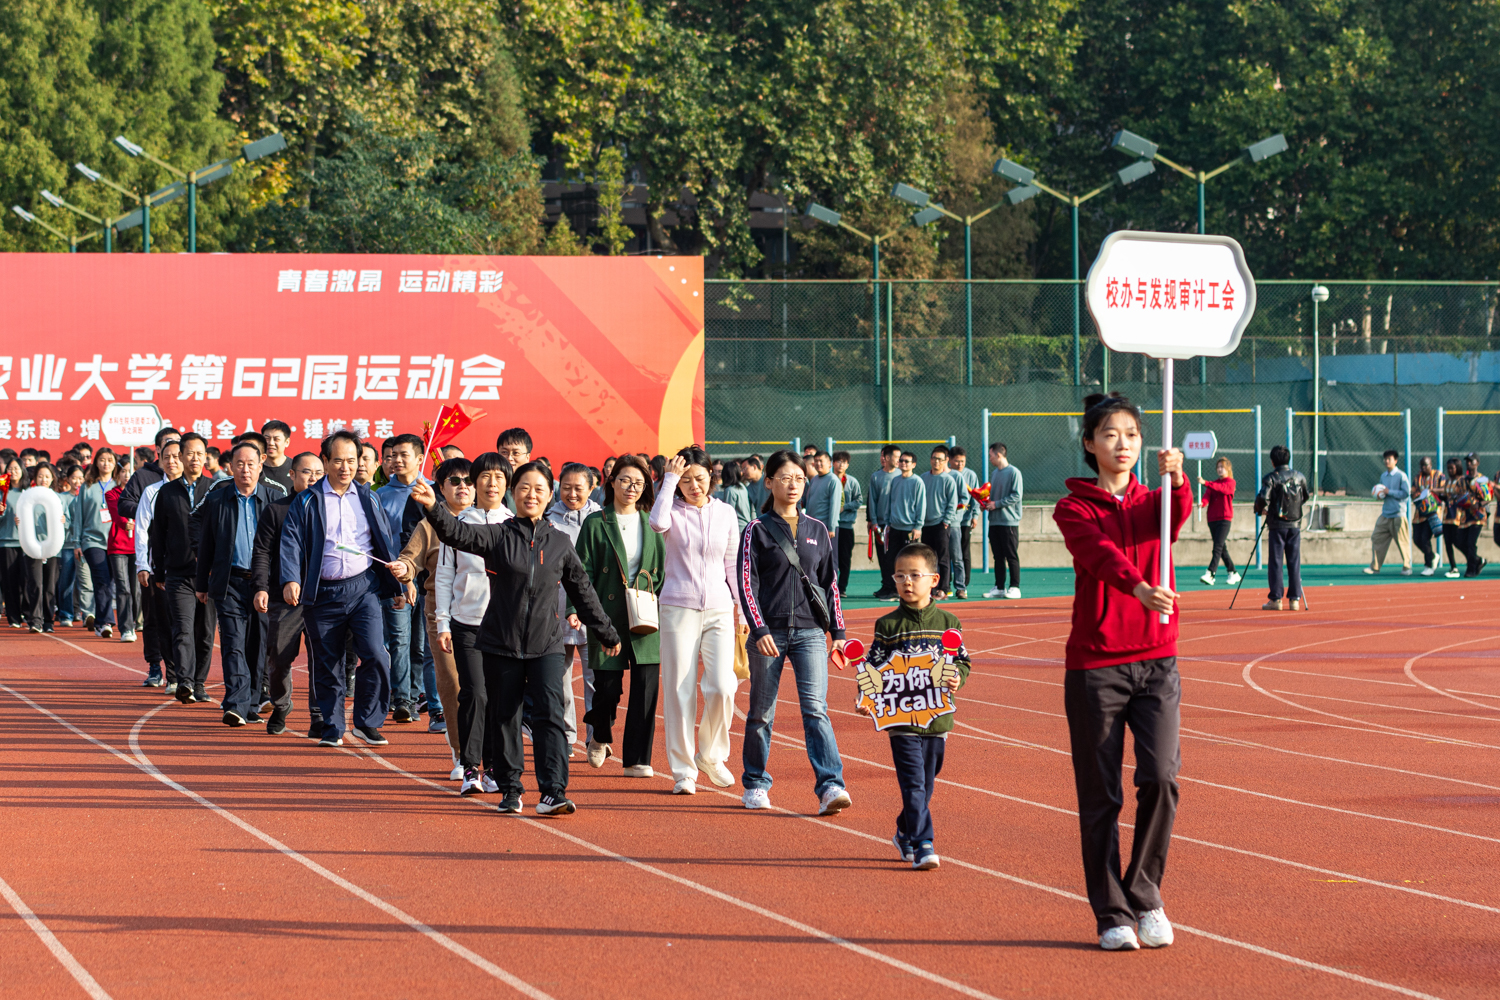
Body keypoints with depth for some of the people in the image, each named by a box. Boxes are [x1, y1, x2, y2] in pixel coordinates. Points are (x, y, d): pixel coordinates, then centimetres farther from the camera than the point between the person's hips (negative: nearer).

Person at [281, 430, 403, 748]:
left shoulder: (368, 498, 12)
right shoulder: (307, 501, 4)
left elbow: (387, 540, 17)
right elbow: (291, 541, -4)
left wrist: (398, 578, 7)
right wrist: (291, 580, -18)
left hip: (363, 587, 1)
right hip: (323, 593, -1)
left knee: (375, 654, -13)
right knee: (327, 664, 4)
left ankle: (367, 722, 1)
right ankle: (332, 728, 17)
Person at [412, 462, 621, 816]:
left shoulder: (560, 543, 7)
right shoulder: (497, 535, 0)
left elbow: (581, 590, 17)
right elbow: (460, 534, -17)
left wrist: (605, 632, 24)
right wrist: (434, 508, -36)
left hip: (546, 645, 0)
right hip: (501, 643, 0)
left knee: (549, 714, -11)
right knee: (505, 719, 7)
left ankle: (553, 791, -13)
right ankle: (509, 790, 19)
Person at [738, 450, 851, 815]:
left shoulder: (817, 531, 12)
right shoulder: (757, 530, 1)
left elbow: (830, 584, 16)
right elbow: (746, 583, -5)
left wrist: (838, 631, 10)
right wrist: (759, 630, -16)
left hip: (809, 631, 2)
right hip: (769, 631, -1)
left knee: (815, 708, -12)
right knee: (761, 713, 6)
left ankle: (830, 786, -21)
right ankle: (756, 784, 22)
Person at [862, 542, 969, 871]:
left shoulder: (947, 622, 5)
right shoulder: (888, 625, 1)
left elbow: (963, 660, 11)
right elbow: (874, 668, 2)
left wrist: (957, 677, -10)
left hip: (937, 717, 3)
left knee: (926, 784, 12)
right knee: (913, 783, -10)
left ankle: (905, 835, 31)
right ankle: (922, 845, -11)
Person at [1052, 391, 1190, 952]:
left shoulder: (1151, 502, 12)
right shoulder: (1074, 509, 1)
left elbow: (1178, 514, -13)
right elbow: (1100, 552, -20)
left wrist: (1176, 478, -36)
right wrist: (1139, 587, -40)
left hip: (1156, 661, 2)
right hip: (1094, 665, -2)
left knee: (1160, 777, -13)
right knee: (1100, 795, 0)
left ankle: (1144, 894, 5)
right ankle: (1112, 915, 9)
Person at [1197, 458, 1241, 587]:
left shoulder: (1230, 482, 0)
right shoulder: (1213, 484, 18)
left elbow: (1222, 488, -21)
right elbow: (1208, 495, 0)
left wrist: (1205, 483, -32)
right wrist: (1203, 502, -23)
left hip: (1225, 519, -7)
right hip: (1212, 518, 7)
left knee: (1218, 547, -16)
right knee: (1222, 548, 11)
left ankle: (1210, 574, -25)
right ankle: (1233, 573, 21)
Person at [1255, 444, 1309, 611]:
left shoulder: (1271, 477, -8)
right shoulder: (1299, 476, 6)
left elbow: (1263, 498, -18)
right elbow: (1305, 497, 17)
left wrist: (1261, 509, 1)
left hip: (1277, 524, -4)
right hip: (1295, 524, 4)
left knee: (1275, 562, 1)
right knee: (1294, 562, 6)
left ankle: (1276, 599, -1)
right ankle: (1295, 599, 4)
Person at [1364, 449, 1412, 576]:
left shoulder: (1401, 475, -7)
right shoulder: (1383, 476, 14)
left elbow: (1406, 493, -13)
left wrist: (1388, 492, -14)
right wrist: (1379, 495, 1)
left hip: (1398, 514, -6)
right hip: (1385, 515, 6)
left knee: (1402, 542, -2)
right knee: (1377, 538, 1)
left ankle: (1407, 567, 9)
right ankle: (1374, 567, 8)